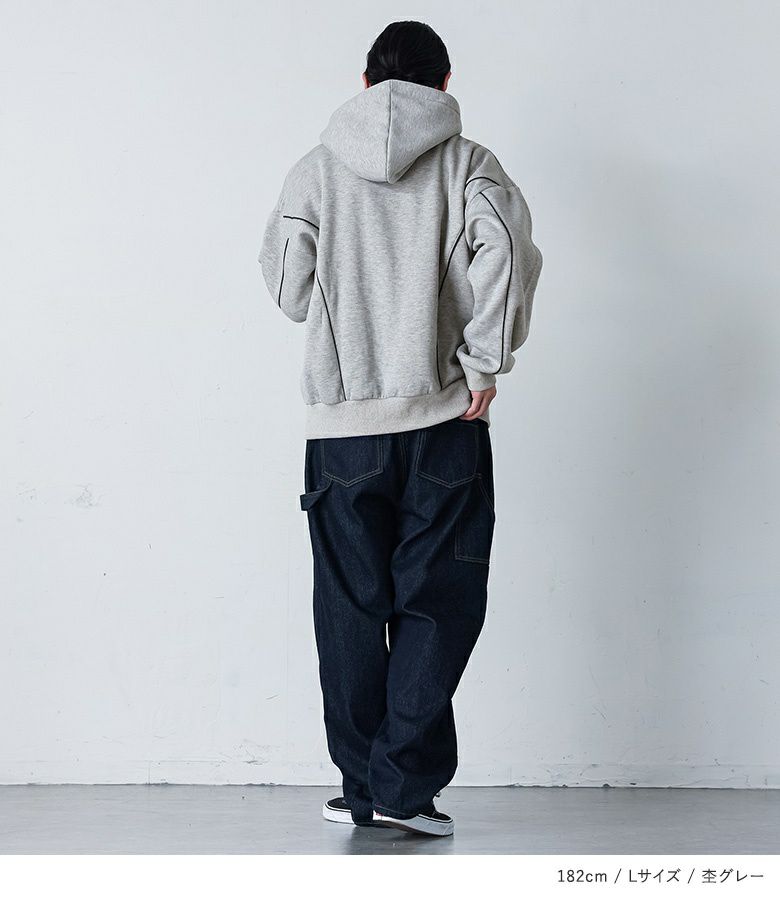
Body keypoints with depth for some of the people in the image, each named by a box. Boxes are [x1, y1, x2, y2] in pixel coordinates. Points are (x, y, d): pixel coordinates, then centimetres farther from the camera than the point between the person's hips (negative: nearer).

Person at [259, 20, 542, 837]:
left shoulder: (316, 170, 8)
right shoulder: (466, 165, 3)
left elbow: (288, 290, 6)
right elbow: (508, 248, -14)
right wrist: (484, 363, -9)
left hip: (341, 422, 2)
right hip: (443, 417, -1)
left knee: (351, 607, 9)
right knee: (436, 603, 4)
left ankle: (360, 786, 12)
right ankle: (403, 785, -1)